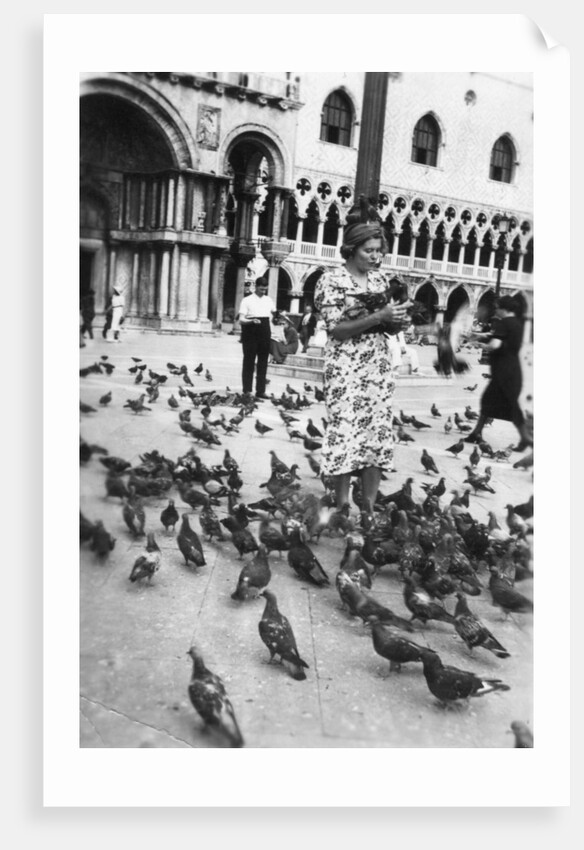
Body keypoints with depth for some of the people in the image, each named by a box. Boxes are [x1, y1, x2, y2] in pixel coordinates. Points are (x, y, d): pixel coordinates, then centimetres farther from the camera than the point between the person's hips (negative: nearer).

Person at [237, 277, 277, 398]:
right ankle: (247, 391, 5)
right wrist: (252, 321, -27)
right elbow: (241, 319, -10)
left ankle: (260, 391, 10)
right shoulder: (247, 300, -3)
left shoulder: (268, 300, 12)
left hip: (265, 334, 5)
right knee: (249, 362, 0)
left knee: (263, 363, 5)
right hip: (251, 334, -4)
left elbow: (274, 313, 28)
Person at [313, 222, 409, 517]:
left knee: (378, 433, 3)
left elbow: (387, 328, 15)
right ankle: (342, 509, 6)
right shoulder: (331, 280, -6)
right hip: (346, 369, -6)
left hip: (380, 367, 6)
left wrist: (398, 321, -9)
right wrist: (379, 316, -21)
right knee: (345, 434, -6)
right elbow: (337, 329, -14)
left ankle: (369, 509, 11)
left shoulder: (380, 279, 12)